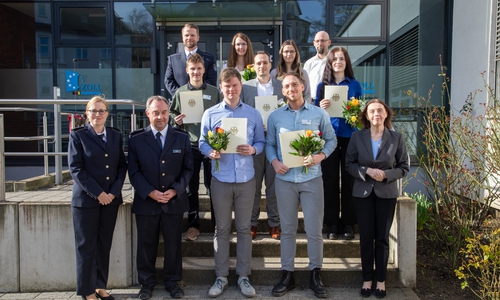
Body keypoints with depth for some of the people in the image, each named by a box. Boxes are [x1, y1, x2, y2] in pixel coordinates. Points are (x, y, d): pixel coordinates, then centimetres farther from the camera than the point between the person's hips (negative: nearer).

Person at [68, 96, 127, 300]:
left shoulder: (115, 135, 8)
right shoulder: (77, 135, -2)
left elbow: (122, 166, 6)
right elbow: (76, 169, -9)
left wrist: (114, 192, -7)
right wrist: (97, 193, -14)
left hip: (111, 199, 4)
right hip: (86, 199, -3)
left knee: (104, 245, 11)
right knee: (86, 246, 5)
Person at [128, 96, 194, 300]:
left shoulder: (182, 138, 3)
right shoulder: (136, 139, 0)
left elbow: (187, 169, 3)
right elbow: (134, 171, -2)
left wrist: (175, 190, -11)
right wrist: (150, 192, -14)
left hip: (174, 201, 1)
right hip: (146, 201, 0)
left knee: (173, 244, 10)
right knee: (146, 245, 10)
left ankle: (172, 281, 28)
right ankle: (147, 283, 29)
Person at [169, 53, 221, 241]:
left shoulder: (214, 92, 5)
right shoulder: (180, 92, 6)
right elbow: (172, 114, 12)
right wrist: (176, 120, -10)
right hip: (189, 145, 1)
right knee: (191, 187, 7)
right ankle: (193, 225, 19)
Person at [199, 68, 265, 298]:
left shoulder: (254, 114, 5)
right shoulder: (210, 114, 3)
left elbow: (261, 142, 7)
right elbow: (202, 142, 4)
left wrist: (253, 149, -14)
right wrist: (211, 152, -17)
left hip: (246, 179, 1)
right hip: (220, 179, 0)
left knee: (244, 228, 8)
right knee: (222, 229, 8)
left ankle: (243, 276, 20)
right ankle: (221, 276, 20)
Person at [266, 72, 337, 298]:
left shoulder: (319, 114, 2)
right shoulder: (275, 116, 5)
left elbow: (331, 139, 6)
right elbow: (269, 144, 9)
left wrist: (321, 156, -12)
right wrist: (274, 161, -10)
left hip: (311, 178, -1)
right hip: (284, 179, 1)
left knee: (314, 229, 3)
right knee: (287, 229, 10)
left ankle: (315, 275, 19)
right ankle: (287, 274, 22)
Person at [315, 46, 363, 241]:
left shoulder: (354, 85, 9)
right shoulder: (323, 85, 9)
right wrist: (321, 107, -12)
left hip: (349, 136, 0)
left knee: (348, 180, 3)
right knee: (330, 180, 1)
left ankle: (348, 223, 13)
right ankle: (332, 224, 11)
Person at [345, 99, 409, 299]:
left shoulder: (397, 138, -2)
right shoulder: (357, 137, -1)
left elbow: (403, 167, 0)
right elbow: (349, 164, 0)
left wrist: (386, 175, -17)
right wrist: (366, 171, -17)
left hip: (386, 193, 0)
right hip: (363, 192, 0)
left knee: (382, 237, 7)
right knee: (366, 236, 6)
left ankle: (381, 280, 20)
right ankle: (367, 278, 19)